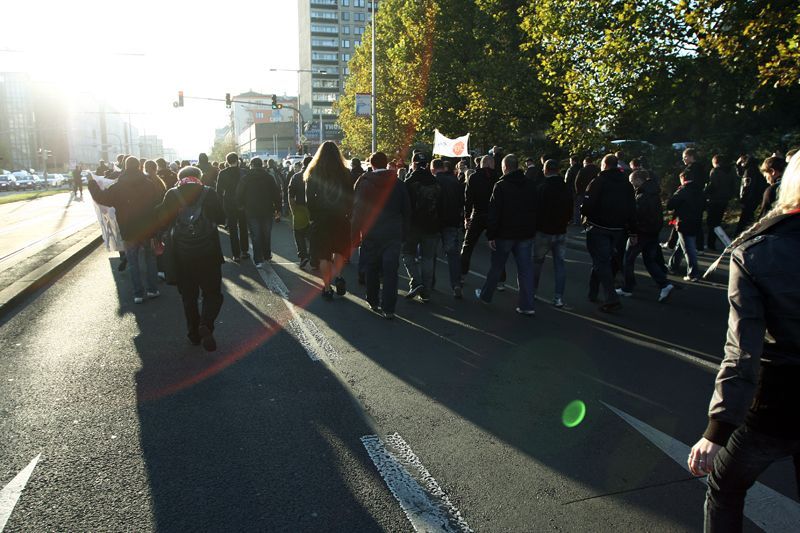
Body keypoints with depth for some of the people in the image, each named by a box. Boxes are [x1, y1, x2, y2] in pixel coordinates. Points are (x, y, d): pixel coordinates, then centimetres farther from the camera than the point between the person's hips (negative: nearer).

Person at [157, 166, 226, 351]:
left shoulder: (172, 194, -1)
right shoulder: (209, 193, -3)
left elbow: (163, 220, 0)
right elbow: (221, 218, 3)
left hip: (181, 255, 2)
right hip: (208, 253, -1)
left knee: (188, 296, 15)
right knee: (212, 293, 8)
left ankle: (194, 333, 22)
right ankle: (206, 325, -16)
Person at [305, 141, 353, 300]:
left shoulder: (313, 174, -3)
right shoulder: (345, 174, -3)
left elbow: (309, 200, -3)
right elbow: (351, 198, -3)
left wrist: (313, 217, 7)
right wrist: (348, 215, 6)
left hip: (321, 220, 0)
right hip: (341, 219, 0)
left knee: (324, 256, 8)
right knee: (341, 249, 18)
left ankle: (327, 288, 11)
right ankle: (336, 276, -5)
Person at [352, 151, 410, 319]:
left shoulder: (363, 182, -3)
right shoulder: (399, 184, 1)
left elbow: (357, 210, -2)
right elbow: (407, 211, 5)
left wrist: (356, 234, 4)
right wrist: (404, 234, 12)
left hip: (370, 234, 0)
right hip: (394, 234, 0)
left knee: (371, 269, 15)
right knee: (390, 271, 1)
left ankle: (373, 302, 25)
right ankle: (388, 308, -1)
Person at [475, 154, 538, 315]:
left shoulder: (501, 186, -11)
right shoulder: (531, 185, 5)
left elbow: (494, 212, -14)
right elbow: (535, 209, 11)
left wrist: (490, 235, -10)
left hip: (505, 234, -4)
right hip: (526, 234, 4)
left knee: (496, 267, 11)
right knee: (525, 268, 5)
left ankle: (485, 295, 27)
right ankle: (527, 305, 4)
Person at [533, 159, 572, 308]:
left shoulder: (542, 188, -14)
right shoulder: (566, 189, 2)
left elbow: (537, 210, -14)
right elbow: (570, 211, 9)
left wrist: (535, 226, 1)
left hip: (543, 231, -4)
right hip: (561, 232, 4)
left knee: (537, 261, 13)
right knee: (559, 263, 6)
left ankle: (532, 291, 23)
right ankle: (559, 297, 3)